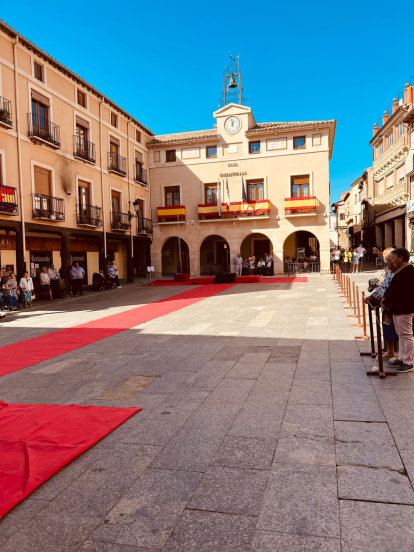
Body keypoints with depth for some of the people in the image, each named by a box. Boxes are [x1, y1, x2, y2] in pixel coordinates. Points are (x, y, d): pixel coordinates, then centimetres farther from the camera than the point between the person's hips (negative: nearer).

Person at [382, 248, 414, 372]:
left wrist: (385, 302, -14)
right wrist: (385, 297, 4)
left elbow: (396, 291, -23)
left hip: (404, 309, -11)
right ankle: (401, 358, 28)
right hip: (398, 308, 11)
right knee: (401, 335, 17)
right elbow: (392, 287, 17)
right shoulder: (402, 271, 13)